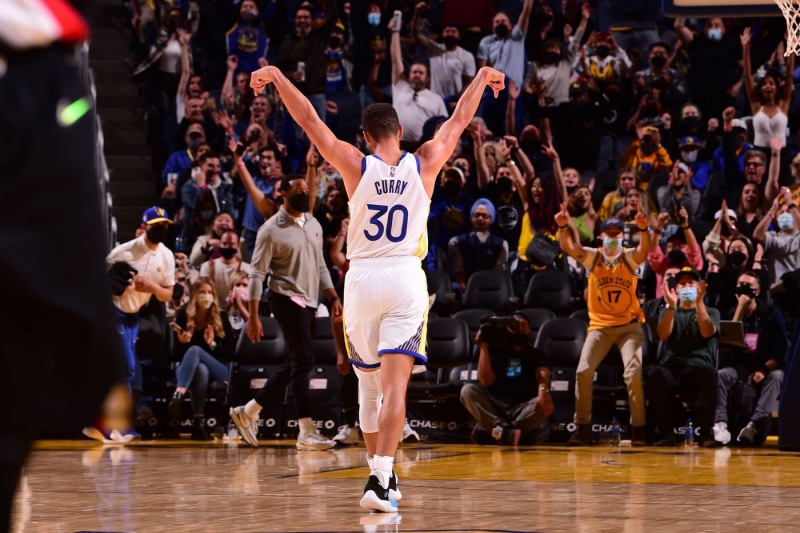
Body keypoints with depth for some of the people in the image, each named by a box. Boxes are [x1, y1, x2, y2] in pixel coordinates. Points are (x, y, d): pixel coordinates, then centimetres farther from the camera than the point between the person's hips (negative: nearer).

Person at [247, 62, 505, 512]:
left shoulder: (356, 165, -2)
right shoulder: (425, 164, 1)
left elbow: (310, 119, 0)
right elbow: (460, 119, 15)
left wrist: (277, 78, 9)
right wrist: (484, 77, 30)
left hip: (362, 277, 1)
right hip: (406, 278, -1)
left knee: (369, 382, 17)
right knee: (395, 386, -9)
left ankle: (381, 471, 27)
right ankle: (380, 480, -22)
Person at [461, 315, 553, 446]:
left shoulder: (537, 355, 13)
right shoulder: (495, 351, 14)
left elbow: (542, 375, -11)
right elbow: (486, 381, -1)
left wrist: (543, 391, -35)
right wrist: (483, 347, -5)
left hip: (521, 410, -1)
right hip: (493, 407, 1)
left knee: (545, 403, -31)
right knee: (468, 390, -25)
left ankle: (495, 431, -40)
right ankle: (507, 432, -45)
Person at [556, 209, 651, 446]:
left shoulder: (630, 258, -4)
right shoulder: (592, 257, -2)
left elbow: (644, 250, -25)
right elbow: (569, 247, -18)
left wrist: (643, 229, -46)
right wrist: (563, 227, -37)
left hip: (629, 325, -1)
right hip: (600, 325, 1)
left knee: (633, 373, -15)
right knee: (584, 371, -10)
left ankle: (638, 428, -4)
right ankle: (583, 427, -1)